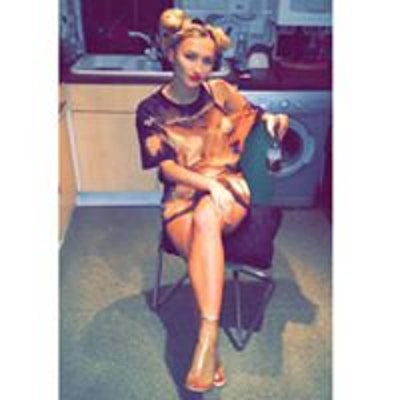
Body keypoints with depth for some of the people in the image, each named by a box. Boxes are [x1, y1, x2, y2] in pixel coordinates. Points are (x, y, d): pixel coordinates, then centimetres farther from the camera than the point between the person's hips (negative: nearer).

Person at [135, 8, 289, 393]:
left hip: (228, 189, 0)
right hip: (182, 196, 0)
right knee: (202, 235, -34)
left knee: (206, 218, -36)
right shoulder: (151, 110, -2)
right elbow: (168, 169, -7)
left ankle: (207, 339, -37)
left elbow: (255, 116, 15)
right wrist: (210, 183, -22)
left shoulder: (221, 92, 3)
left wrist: (272, 119, -10)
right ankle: (211, 346, -26)